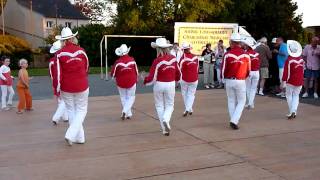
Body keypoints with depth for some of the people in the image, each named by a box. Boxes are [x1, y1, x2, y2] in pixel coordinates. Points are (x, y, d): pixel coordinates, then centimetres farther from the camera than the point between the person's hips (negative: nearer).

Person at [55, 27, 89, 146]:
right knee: (81, 110, 11)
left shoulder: (60, 53, -9)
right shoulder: (81, 51, -4)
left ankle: (79, 137, 19)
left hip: (66, 87, 0)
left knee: (71, 110, 15)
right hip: (82, 86, 0)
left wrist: (57, 89, -1)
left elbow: (58, 73, -10)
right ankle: (71, 135, -6)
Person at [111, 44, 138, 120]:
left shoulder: (118, 62, -14)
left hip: (121, 83, 0)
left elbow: (113, 74, -5)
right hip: (131, 82, 0)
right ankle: (125, 111, -9)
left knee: (123, 98, 16)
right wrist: (135, 80, 21)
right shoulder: (132, 60, -9)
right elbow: (136, 71, 3)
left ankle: (128, 114, 18)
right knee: (131, 97, 11)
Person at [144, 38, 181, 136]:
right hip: (170, 85, 2)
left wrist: (145, 81, 6)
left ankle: (165, 129, 16)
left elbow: (152, 78, -15)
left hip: (159, 85, -2)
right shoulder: (173, 58, -3)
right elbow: (178, 73, 9)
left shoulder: (157, 61, -15)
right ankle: (166, 120, -14)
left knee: (160, 106, 13)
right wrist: (176, 80, 29)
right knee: (169, 105, 16)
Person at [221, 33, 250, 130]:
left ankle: (233, 121, 21)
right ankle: (234, 121, -4)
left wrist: (224, 78, 17)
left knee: (231, 101, 15)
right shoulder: (246, 55, -4)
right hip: (240, 81, -1)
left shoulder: (227, 54, -9)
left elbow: (223, 69, -5)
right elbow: (248, 70, 6)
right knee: (241, 102, 10)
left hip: (229, 81, 1)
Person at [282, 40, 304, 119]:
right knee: (296, 96, 13)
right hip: (300, 82, 4)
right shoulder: (301, 59, 0)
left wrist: (283, 81, -8)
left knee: (289, 95, 9)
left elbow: (286, 72, -14)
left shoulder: (289, 60, -16)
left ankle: (291, 112, 7)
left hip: (291, 82, -4)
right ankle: (294, 111, 0)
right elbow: (302, 70, 11)